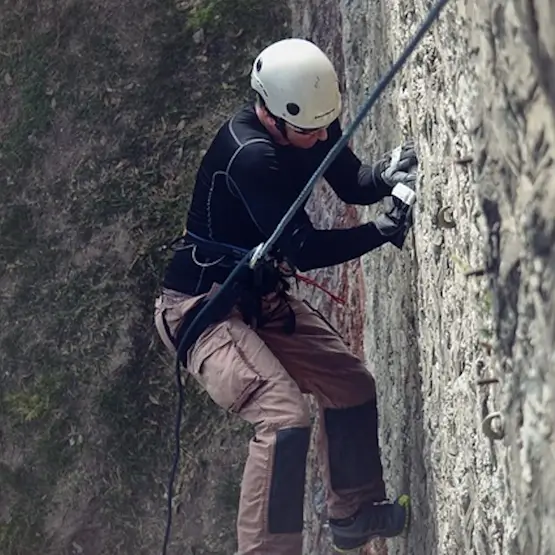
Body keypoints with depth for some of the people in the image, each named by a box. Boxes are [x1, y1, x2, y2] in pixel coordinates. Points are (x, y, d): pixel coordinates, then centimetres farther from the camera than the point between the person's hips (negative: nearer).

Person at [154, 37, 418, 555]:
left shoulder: (309, 123, -6)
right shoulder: (249, 154, -29)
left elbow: (350, 184, 5)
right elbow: (304, 250, -29)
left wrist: (383, 175, -17)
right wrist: (386, 229, -28)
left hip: (263, 297, 9)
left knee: (351, 384, 15)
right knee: (284, 417, -25)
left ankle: (353, 512, 34)